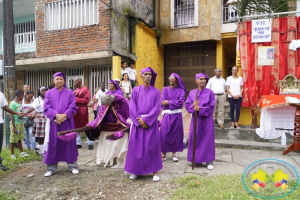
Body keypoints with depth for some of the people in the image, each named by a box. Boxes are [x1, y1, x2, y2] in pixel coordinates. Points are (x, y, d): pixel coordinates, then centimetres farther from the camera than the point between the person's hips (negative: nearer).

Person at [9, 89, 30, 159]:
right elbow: (12, 115, -17)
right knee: (13, 140, 4)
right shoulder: (13, 104, -15)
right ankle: (12, 154, 15)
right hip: (15, 124, -8)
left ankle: (22, 152, 25)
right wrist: (13, 127, -18)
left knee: (19, 139, 17)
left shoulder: (19, 103, 10)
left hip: (21, 123, 8)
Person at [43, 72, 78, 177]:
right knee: (52, 145, 4)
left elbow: (73, 107, -2)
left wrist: (64, 115, -17)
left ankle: (72, 166, 16)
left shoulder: (70, 93, 6)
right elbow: (46, 108, -1)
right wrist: (56, 115, -17)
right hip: (53, 122, 1)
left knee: (69, 144, 4)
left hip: (67, 122, -1)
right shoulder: (49, 93, 9)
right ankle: (51, 168, 17)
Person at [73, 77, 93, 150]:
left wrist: (76, 99, -14)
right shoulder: (76, 89, 13)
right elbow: (74, 98, 20)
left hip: (82, 110, -8)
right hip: (76, 110, 8)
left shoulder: (86, 90, -9)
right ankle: (78, 143, 21)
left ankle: (90, 143, 6)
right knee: (76, 127, 11)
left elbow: (86, 100, -17)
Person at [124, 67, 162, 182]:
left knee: (152, 146, 1)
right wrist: (139, 120, -11)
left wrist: (146, 120, -13)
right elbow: (132, 108, 0)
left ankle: (155, 171, 12)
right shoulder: (136, 90, 7)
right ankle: (136, 170, 18)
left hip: (151, 123, -1)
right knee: (137, 146, 4)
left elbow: (157, 108, -3)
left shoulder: (156, 91, 5)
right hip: (138, 122, 1)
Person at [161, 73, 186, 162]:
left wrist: (168, 102, -12)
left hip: (177, 115, 0)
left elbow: (181, 102, -13)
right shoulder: (165, 89, 5)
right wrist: (175, 103, -10)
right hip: (167, 115, 1)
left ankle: (174, 153, 21)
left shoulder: (181, 91, 1)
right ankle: (163, 154, 14)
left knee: (176, 134, 7)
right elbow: (163, 103, -4)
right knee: (164, 134, 0)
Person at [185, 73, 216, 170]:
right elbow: (187, 104, 0)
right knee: (194, 138, 6)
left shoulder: (210, 92, -2)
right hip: (195, 119, 2)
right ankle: (194, 158, 22)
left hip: (207, 119, -2)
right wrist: (193, 107, -18)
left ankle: (209, 161, 13)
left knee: (207, 139, 1)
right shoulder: (192, 92, 5)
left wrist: (200, 109, -17)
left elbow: (211, 107, -9)